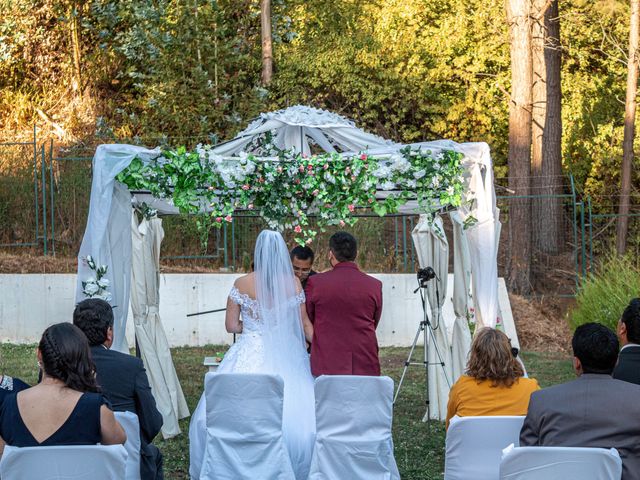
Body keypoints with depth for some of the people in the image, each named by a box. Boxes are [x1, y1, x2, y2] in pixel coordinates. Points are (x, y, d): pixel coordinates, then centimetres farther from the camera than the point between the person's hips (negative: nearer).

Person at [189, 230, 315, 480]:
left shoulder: (242, 284, -3)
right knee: (292, 415, 4)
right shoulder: (293, 283, -1)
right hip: (285, 360, 1)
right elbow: (305, 325, 5)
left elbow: (231, 325, 4)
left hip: (249, 359, -1)